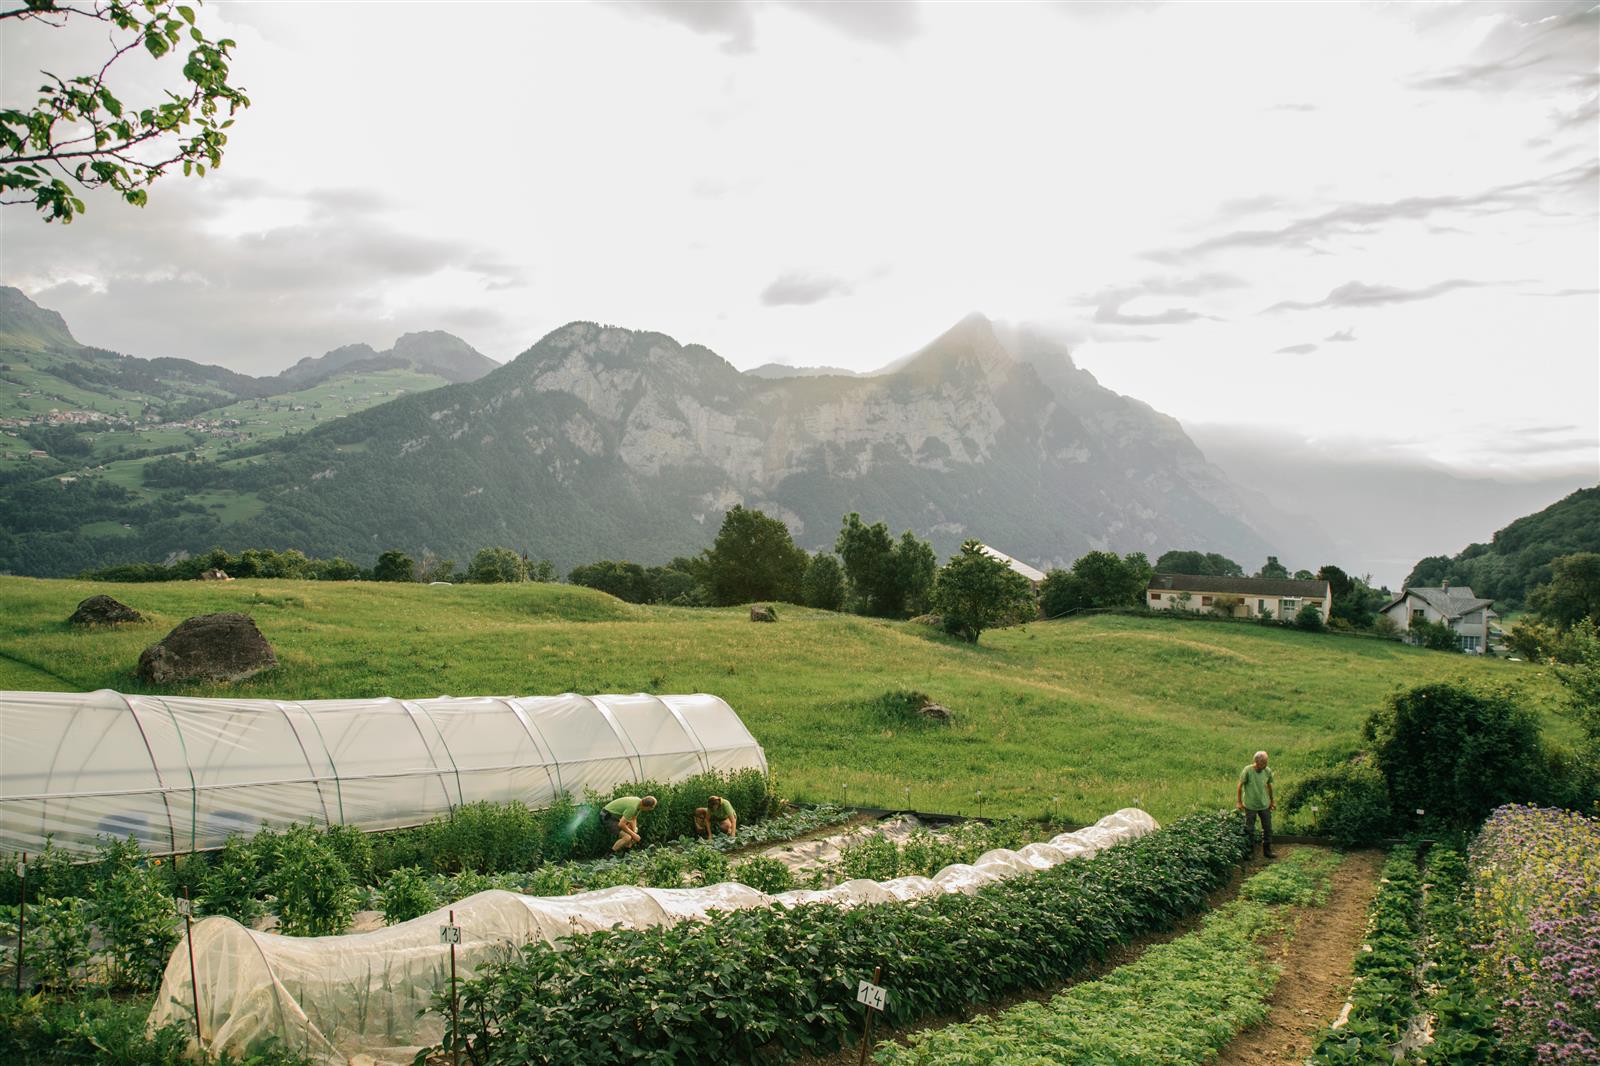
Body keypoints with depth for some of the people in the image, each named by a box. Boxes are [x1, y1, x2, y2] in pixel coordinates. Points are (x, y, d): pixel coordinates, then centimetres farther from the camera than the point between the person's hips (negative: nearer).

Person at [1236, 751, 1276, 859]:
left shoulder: (1268, 771, -5)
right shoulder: (1247, 771, -18)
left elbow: (1269, 786, 10)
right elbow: (1240, 786, -8)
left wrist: (1272, 801, 17)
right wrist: (1239, 802, -6)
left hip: (1265, 805, 4)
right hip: (1250, 805, -4)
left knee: (1268, 829, 8)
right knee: (1250, 830, 6)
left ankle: (1267, 852, 21)